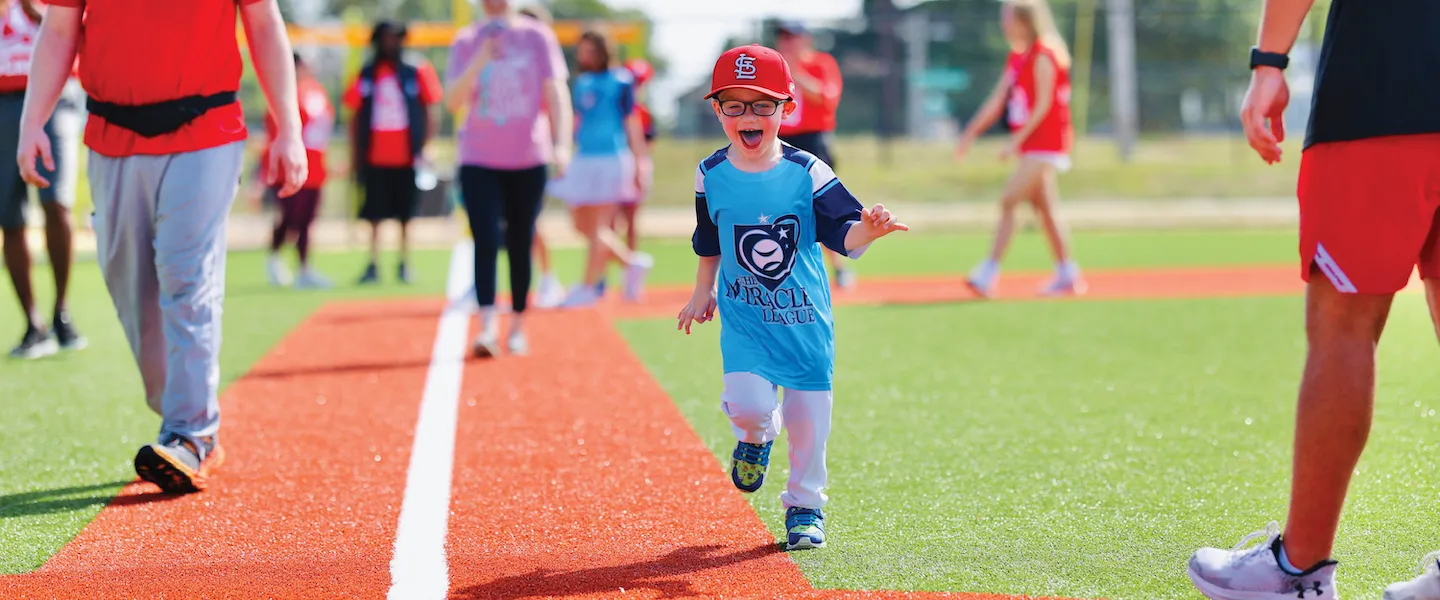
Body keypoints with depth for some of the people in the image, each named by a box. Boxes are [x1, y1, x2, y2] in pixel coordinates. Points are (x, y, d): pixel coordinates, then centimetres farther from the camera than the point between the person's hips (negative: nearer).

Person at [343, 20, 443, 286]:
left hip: (407, 157, -1)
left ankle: (404, 265, 12)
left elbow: (431, 114, 1)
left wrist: (424, 149, -6)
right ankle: (373, 266, 8)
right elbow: (355, 117, 9)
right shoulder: (366, 75, 5)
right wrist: (355, 157, 6)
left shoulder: (417, 71, 0)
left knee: (405, 216, 4)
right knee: (374, 216, 3)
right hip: (374, 157, 1)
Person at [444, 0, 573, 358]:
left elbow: (556, 91, -2)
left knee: (520, 245, 7)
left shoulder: (537, 36, 2)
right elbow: (453, 101, -4)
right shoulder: (466, 41, 4)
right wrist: (479, 61, -18)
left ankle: (518, 327, 18)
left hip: (529, 158, 0)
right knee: (485, 242, -13)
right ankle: (488, 326, -18)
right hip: (479, 160, 0)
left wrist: (562, 143, -14)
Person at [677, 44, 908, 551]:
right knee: (748, 403, -17)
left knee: (808, 415, 4)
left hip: (805, 316, 0)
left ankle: (804, 505, 25)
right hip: (743, 316, 0)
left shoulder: (808, 174, -11)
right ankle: (756, 434, 22)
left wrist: (868, 229, -36)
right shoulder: (712, 176, -4)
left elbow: (843, 234, -15)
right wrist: (703, 292, 16)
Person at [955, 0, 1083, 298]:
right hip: (1030, 147, 9)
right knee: (1044, 209, 12)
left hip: (1046, 143, -9)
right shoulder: (1016, 58, 13)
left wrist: (1016, 140, -22)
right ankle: (1068, 275, 18)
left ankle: (988, 274, -16)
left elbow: (1043, 106, -18)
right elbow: (997, 101, 14)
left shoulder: (1043, 57, -14)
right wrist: (970, 134, 10)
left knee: (1008, 201, -14)